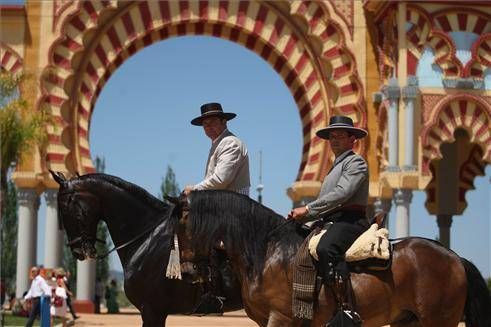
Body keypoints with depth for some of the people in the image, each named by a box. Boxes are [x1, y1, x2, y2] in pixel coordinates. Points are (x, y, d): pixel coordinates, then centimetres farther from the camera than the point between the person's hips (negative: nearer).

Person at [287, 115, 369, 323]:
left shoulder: (356, 162, 1)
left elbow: (341, 194, -15)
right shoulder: (336, 167, 31)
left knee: (326, 249, -37)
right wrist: (300, 217, 9)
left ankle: (347, 307, -44)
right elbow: (325, 204, 27)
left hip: (350, 220, -10)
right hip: (331, 222, 11)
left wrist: (308, 209, -17)